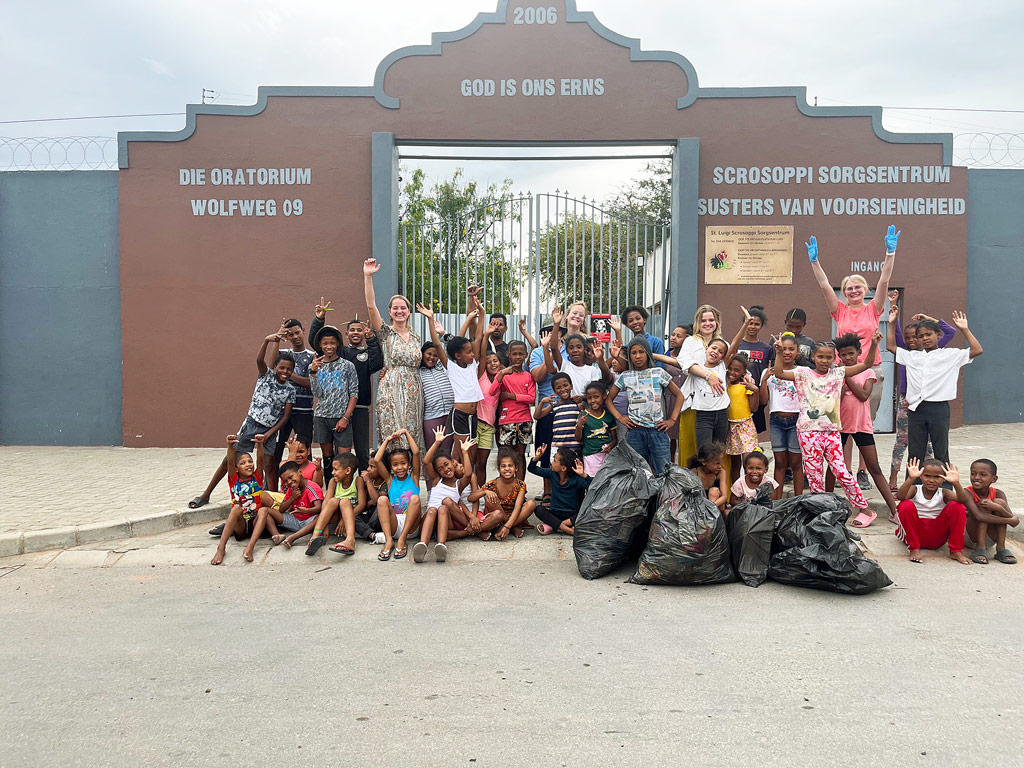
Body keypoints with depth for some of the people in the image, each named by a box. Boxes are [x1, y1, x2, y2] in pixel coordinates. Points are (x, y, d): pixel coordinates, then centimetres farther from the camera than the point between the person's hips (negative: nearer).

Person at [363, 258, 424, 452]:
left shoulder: (415, 336, 16)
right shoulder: (385, 333, 3)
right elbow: (371, 306, -10)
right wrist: (367, 276, -17)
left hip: (414, 391, 4)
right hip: (391, 390, -4)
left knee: (412, 437, 2)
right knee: (394, 438, -10)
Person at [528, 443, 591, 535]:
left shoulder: (576, 479, -14)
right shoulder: (552, 474, 0)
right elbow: (532, 468, 10)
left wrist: (584, 475, -42)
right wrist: (537, 457, -7)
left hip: (572, 515, -3)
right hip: (555, 513, 4)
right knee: (539, 509, -25)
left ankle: (552, 526, -30)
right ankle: (569, 530, -33)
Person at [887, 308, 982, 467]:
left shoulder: (950, 355, 5)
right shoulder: (912, 356, 14)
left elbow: (977, 350, -2)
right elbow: (891, 347, 19)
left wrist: (964, 330, -6)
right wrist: (892, 323, 14)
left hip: (938, 408, -3)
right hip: (916, 408, 3)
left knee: (941, 452, 5)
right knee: (915, 454, 7)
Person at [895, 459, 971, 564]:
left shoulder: (943, 493, 1)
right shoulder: (915, 490, -3)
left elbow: (963, 500, -20)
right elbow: (900, 496, -27)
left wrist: (956, 483, -37)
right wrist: (911, 478, -41)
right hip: (915, 533, -1)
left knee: (957, 506, -16)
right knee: (906, 505, -28)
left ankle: (955, 551, -9)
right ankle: (914, 549, -16)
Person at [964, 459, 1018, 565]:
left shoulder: (998, 494, -8)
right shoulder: (967, 493, -19)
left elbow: (1013, 520, -18)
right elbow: (979, 516, -35)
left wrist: (997, 508, -37)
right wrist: (1010, 520, -29)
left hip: (991, 539, 4)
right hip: (971, 538, -4)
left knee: (1000, 501, -16)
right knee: (982, 504, -24)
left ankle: (1001, 548, -18)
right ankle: (980, 548, -24)